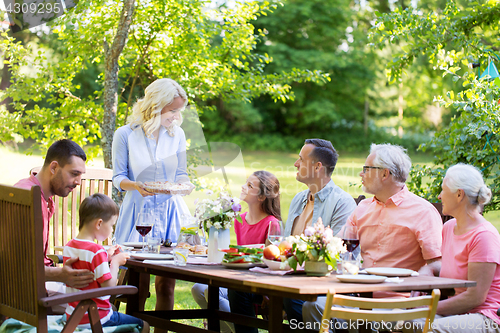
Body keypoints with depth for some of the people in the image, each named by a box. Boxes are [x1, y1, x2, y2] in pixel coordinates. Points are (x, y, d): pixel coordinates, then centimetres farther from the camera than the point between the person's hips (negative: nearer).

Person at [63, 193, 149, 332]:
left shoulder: (68, 247, 4)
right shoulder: (96, 251, -22)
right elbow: (109, 286, -21)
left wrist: (106, 257, 12)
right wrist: (115, 262, -7)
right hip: (95, 319, -9)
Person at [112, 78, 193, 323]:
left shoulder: (177, 134, 6)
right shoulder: (125, 135, -4)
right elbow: (118, 177, -1)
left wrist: (183, 184, -9)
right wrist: (136, 186, -21)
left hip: (169, 212, 3)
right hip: (139, 211, -3)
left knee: (166, 284, 2)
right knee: (138, 284, -2)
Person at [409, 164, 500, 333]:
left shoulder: (484, 235, -16)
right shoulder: (449, 227, 10)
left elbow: (475, 297, -19)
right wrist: (428, 268, 6)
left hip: (485, 319, -8)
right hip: (455, 313, 8)